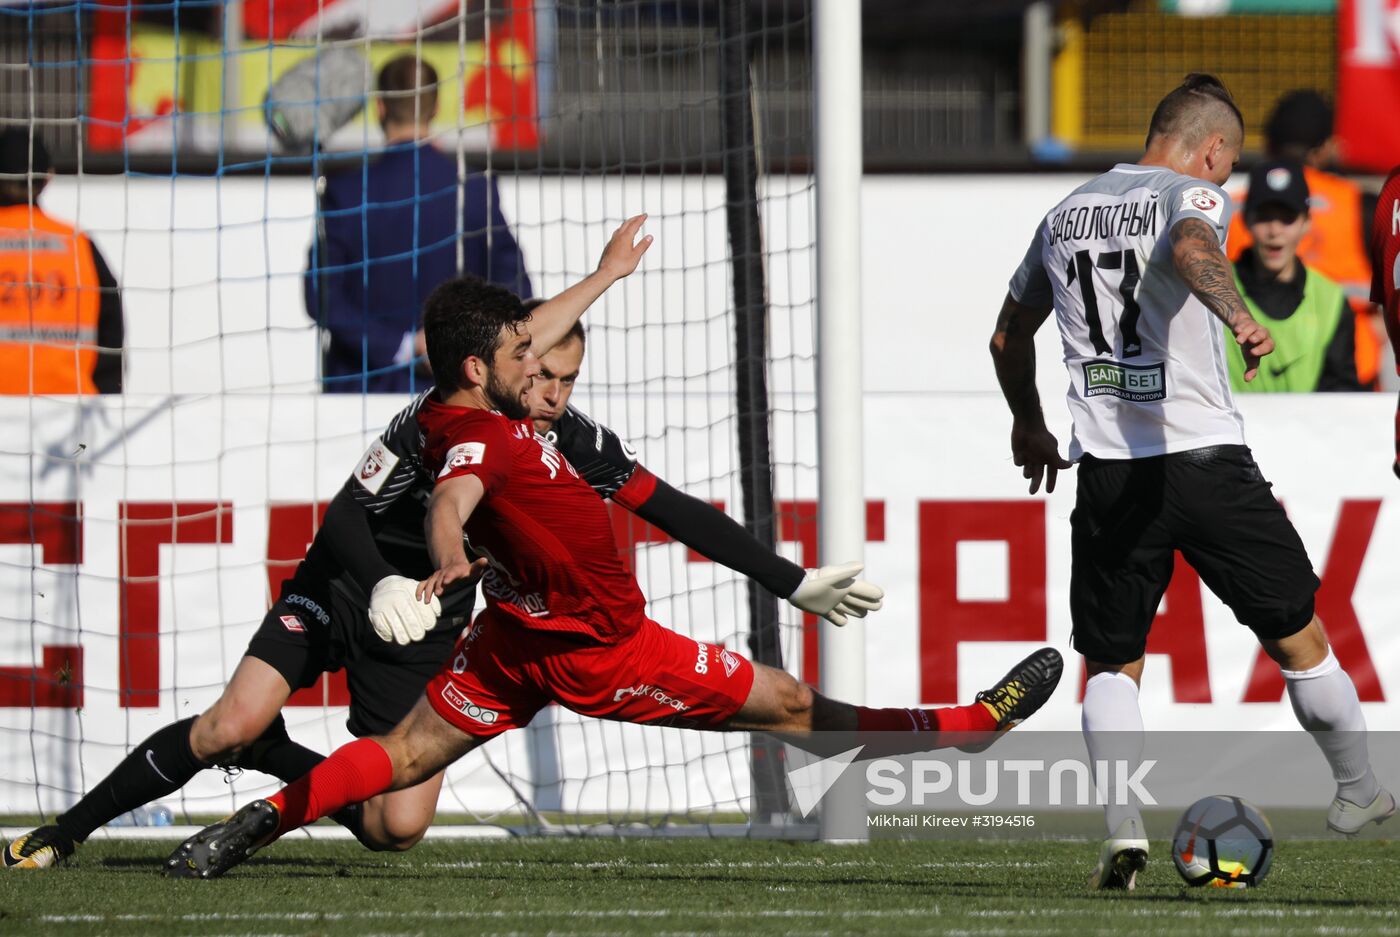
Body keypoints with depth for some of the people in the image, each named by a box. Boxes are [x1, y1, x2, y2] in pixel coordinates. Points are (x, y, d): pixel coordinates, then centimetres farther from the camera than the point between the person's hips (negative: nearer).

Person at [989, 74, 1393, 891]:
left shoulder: (1066, 214, 16)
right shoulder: (1194, 195, -2)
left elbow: (1010, 336, 27)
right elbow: (1191, 249, -28)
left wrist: (1029, 426, 42)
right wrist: (1238, 315, -45)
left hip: (1108, 473, 4)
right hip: (1204, 454, -4)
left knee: (1110, 664, 11)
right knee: (1298, 637, 12)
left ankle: (1124, 832, -6)